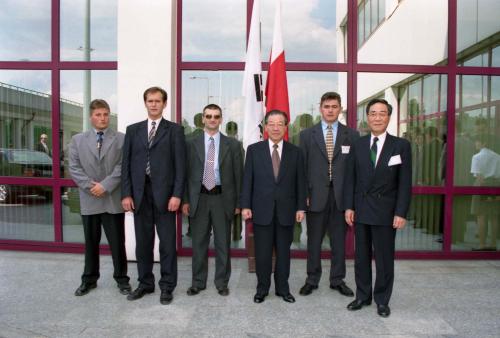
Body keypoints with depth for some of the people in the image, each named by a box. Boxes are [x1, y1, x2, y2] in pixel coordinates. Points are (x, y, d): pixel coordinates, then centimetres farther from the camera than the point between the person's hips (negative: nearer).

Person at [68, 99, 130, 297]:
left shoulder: (121, 139, 2)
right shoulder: (77, 140, 9)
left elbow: (122, 167, -7)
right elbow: (74, 168, 2)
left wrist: (105, 185, -15)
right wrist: (91, 186, -11)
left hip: (113, 200, -2)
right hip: (89, 200, 2)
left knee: (117, 243, 5)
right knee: (91, 243, 13)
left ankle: (121, 279, 19)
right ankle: (89, 279, 28)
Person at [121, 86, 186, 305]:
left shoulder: (174, 130, 3)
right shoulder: (133, 130, 12)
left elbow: (180, 164, -3)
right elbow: (126, 163, 8)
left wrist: (176, 194, -11)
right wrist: (126, 193, 0)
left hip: (164, 194, -3)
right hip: (139, 194, 3)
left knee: (167, 242, 4)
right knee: (143, 242, 11)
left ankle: (167, 286, 17)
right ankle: (145, 283, 26)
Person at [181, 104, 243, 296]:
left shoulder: (232, 144, 3)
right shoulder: (192, 144, 5)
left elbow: (238, 174, 2)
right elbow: (187, 173, 5)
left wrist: (238, 202, -1)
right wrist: (185, 200, -1)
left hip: (222, 198, -1)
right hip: (199, 198, 1)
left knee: (223, 243, 8)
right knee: (199, 243, 10)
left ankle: (222, 282, 24)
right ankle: (198, 282, 25)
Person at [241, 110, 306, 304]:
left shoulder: (295, 152, 4)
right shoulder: (254, 150, 3)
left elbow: (300, 182, 4)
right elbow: (247, 180, 1)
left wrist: (300, 207, 0)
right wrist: (245, 205, -4)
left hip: (286, 211, 1)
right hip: (262, 210, -1)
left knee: (284, 252, 11)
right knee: (262, 253, 7)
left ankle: (283, 288, 27)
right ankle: (262, 289, 24)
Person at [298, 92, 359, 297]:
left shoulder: (351, 135, 5)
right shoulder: (307, 134, 4)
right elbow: (302, 167, 2)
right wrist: (303, 194, -4)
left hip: (341, 196, 1)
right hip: (316, 196, 0)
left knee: (339, 241, 11)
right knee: (314, 241, 10)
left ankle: (337, 280, 27)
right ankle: (312, 280, 25)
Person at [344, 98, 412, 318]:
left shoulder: (401, 145, -1)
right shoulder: (357, 145, 6)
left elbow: (405, 183, -3)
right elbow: (350, 178, 5)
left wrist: (401, 213, -9)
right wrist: (349, 207, -1)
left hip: (386, 212, -2)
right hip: (360, 210, 3)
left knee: (384, 258, 7)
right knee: (361, 256, 12)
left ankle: (382, 300, 24)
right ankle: (362, 296, 28)